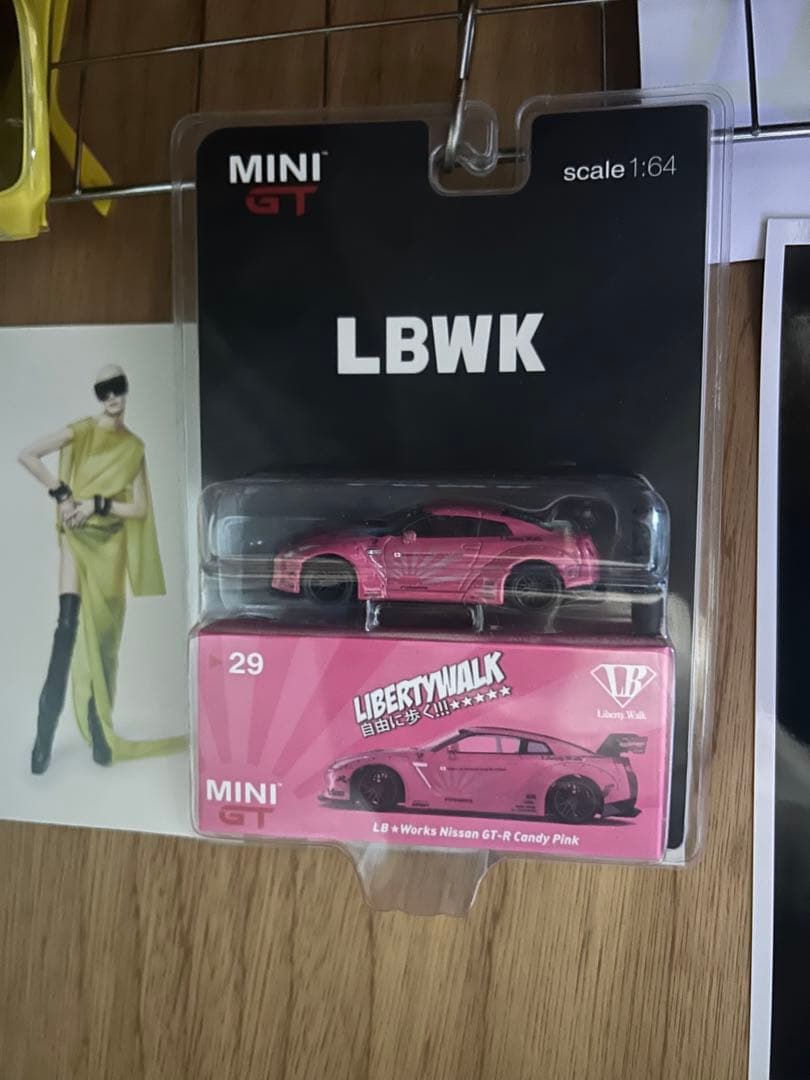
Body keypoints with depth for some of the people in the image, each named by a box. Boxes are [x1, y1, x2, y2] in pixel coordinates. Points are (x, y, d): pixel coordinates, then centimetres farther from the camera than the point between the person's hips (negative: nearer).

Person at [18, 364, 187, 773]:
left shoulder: (135, 447, 6)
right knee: (67, 625, -14)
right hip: (78, 535, -2)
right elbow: (27, 455, -9)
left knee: (105, 637, 4)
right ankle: (45, 732, -9)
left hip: (111, 542, 2)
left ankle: (100, 731, 13)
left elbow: (140, 509, 1)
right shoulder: (82, 431, 1)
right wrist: (61, 494, -13)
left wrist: (97, 503, -12)